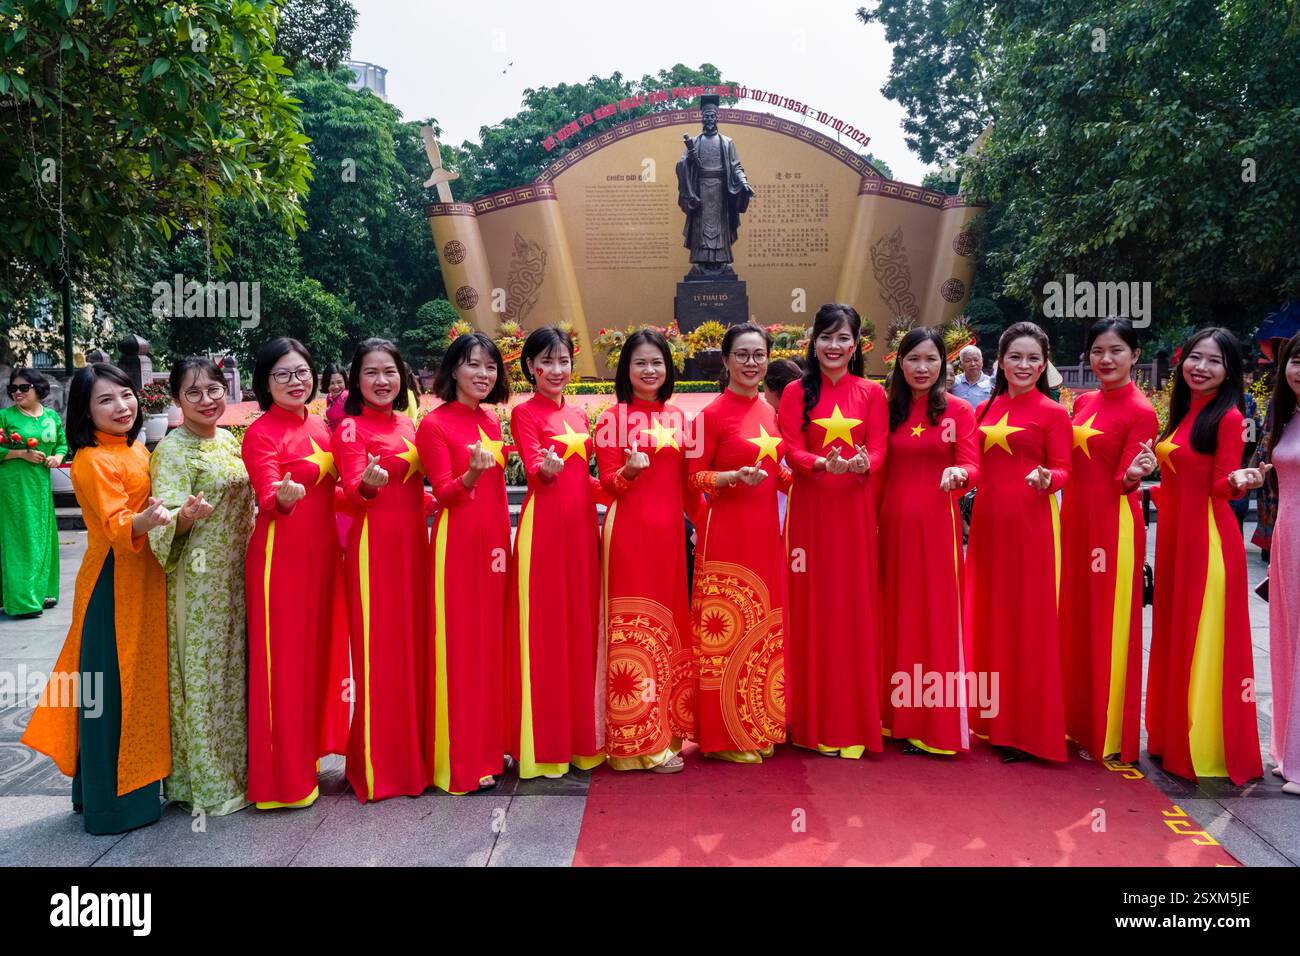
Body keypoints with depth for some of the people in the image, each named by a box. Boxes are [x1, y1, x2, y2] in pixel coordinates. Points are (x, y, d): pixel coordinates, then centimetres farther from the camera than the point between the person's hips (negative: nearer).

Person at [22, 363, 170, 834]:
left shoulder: (137, 449, 10)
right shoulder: (93, 461, -15)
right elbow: (115, 525, -23)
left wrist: (168, 514, 3)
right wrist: (146, 521, -41)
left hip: (144, 578, 9)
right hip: (114, 583, -8)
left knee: (142, 677, 16)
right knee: (112, 686, 0)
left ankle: (137, 776, 30)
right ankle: (112, 800, 11)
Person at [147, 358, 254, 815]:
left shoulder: (229, 440, 10)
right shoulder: (172, 450, -11)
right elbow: (166, 522, -17)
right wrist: (186, 515, -37)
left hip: (237, 572, 7)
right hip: (199, 576, -7)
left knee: (234, 666, 13)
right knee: (202, 671, 1)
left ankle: (235, 765, 26)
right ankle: (206, 782, 14)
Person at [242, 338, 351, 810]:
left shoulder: (319, 427, 11)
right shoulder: (261, 433, -10)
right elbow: (268, 499, -23)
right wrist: (282, 497, -43)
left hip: (321, 554, 7)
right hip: (280, 556, -7)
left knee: (318, 652, 15)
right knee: (282, 659, -1)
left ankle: (307, 750, 30)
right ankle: (280, 775, 11)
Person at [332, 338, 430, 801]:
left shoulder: (406, 425, 14)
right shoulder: (350, 430, -6)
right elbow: (353, 491, -18)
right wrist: (368, 483, -37)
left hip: (413, 541, 7)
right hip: (374, 545, -7)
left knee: (414, 645, 10)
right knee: (379, 650, -3)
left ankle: (412, 753, 22)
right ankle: (377, 766, 8)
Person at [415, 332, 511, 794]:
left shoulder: (491, 420, 12)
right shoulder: (435, 424, -7)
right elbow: (444, 493, -12)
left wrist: (504, 539, 12)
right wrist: (472, 472, -31)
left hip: (494, 539, 7)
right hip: (457, 542, -7)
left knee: (491, 642, 12)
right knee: (459, 645, -2)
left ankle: (488, 746, 24)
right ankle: (460, 761, 8)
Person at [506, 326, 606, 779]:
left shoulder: (578, 415, 17)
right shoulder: (525, 413, -1)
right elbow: (534, 471, -16)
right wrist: (546, 468, -36)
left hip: (581, 525, 6)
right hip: (543, 525, -6)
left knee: (582, 626, 9)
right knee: (543, 627, -3)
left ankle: (580, 734, 21)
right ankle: (541, 743, 8)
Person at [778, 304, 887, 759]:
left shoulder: (872, 393, 8)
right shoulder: (796, 392, 5)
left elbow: (878, 450, 1)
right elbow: (792, 452, -3)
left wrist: (863, 463, -22)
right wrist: (824, 464, -23)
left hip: (855, 509, 1)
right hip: (809, 509, -1)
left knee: (855, 606, 2)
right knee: (812, 607, 2)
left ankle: (855, 719, 14)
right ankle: (816, 720, 13)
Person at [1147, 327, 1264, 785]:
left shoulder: (1227, 418, -10)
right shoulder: (1182, 415, 12)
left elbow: (1222, 487, -16)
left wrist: (1239, 480, -34)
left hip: (1208, 538, -8)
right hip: (1173, 535, 8)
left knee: (1205, 641, -1)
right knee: (1174, 635, 15)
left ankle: (1208, 747, 11)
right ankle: (1175, 735, 29)